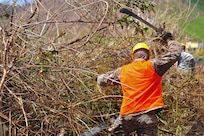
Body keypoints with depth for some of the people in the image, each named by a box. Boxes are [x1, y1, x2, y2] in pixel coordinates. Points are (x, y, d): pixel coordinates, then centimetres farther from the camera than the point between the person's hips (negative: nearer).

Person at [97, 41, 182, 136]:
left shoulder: (122, 71, 10)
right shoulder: (153, 65, -1)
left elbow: (102, 80, 23)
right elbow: (175, 54, 3)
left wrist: (99, 77, 47)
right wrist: (171, 43, 24)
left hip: (127, 115, 3)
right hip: (147, 116, -2)